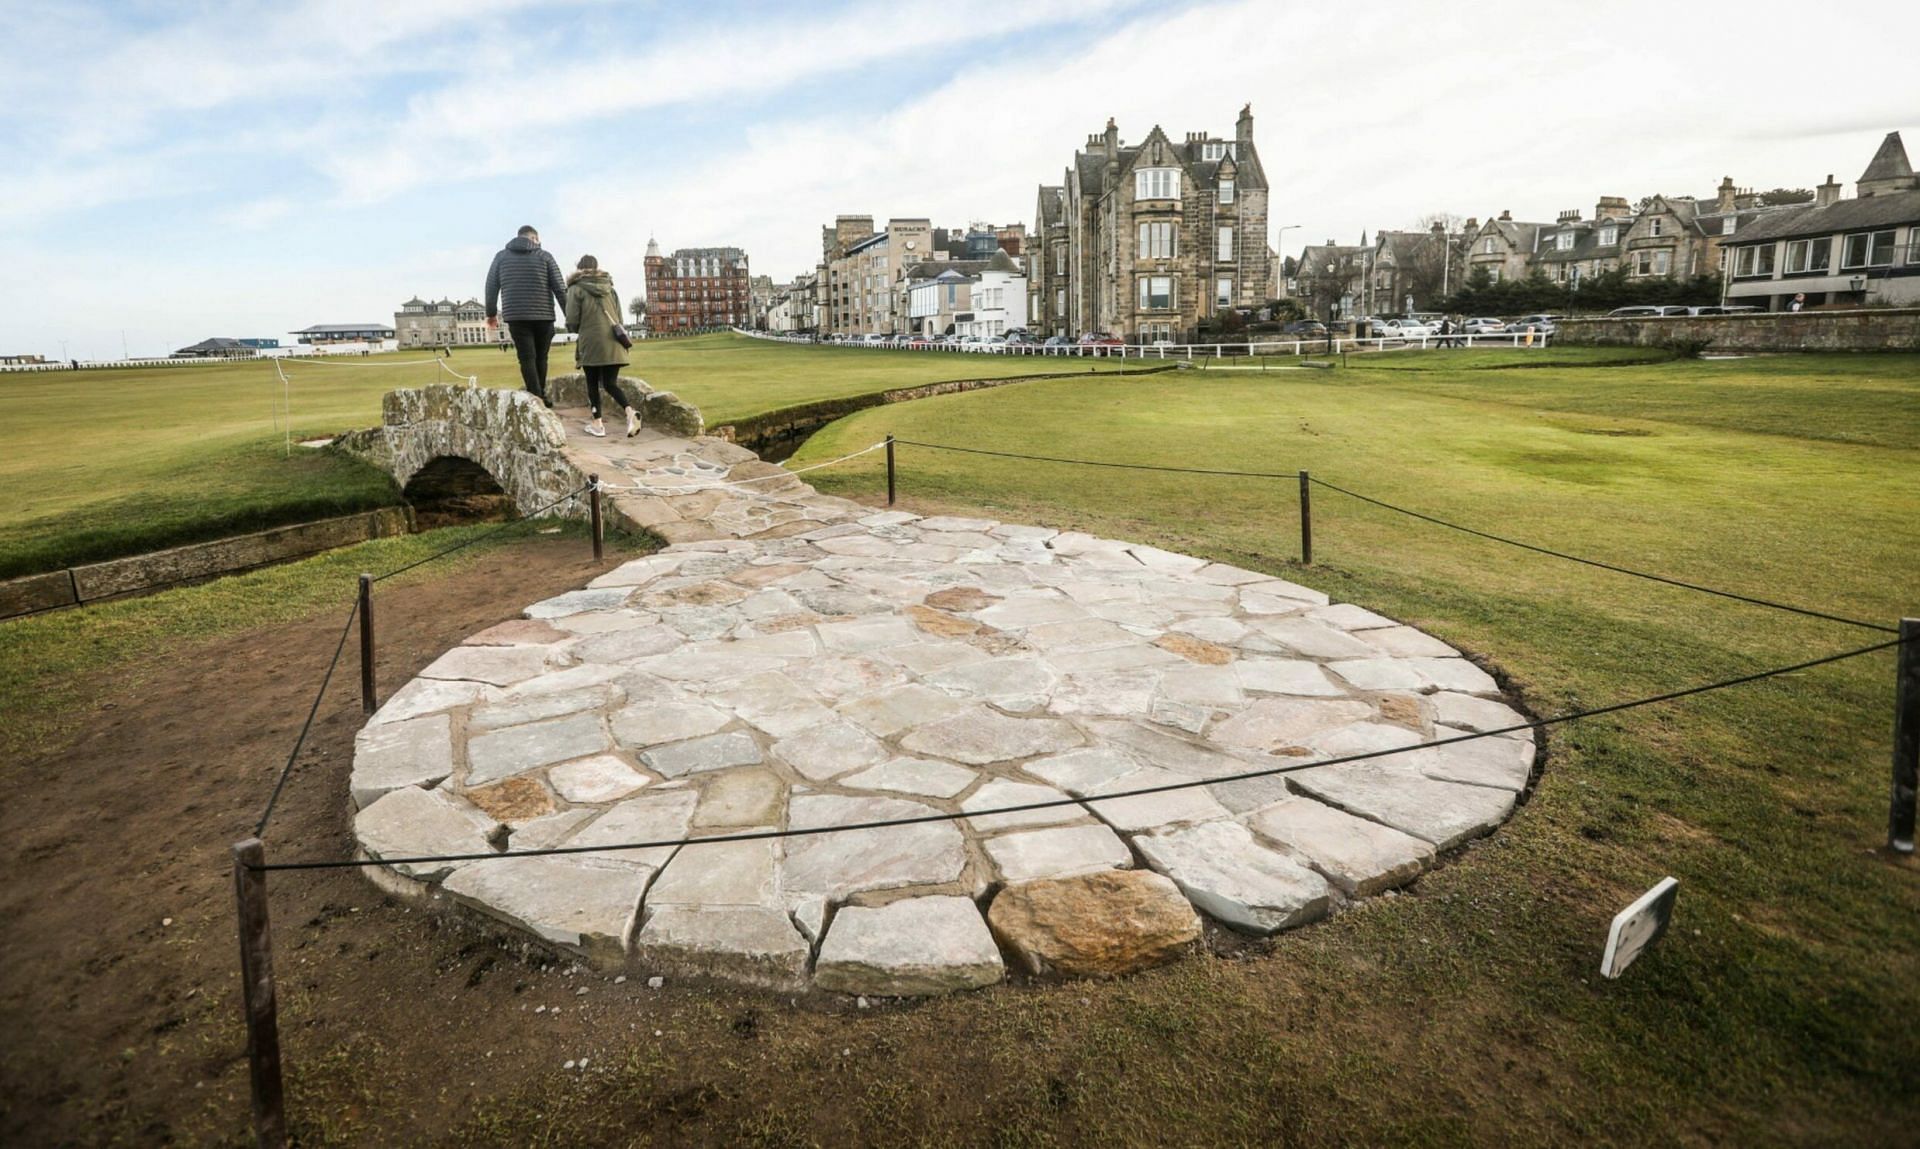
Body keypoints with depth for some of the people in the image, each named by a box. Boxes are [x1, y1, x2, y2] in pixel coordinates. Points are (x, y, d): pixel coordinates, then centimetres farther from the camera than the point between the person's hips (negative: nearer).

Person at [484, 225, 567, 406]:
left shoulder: (501, 256, 11)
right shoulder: (544, 256, 5)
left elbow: (491, 285, 10)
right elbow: (560, 288, 0)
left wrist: (491, 313, 20)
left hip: (516, 316, 0)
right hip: (543, 316, 0)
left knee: (527, 358, -2)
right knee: (540, 357, 13)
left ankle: (536, 398, -12)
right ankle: (541, 396, 17)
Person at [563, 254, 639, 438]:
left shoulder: (576, 289, 0)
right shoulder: (610, 288, 15)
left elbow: (572, 322, -4)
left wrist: (580, 329, 17)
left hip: (591, 342, -4)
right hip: (614, 342, 4)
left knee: (592, 383, 10)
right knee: (610, 383, 6)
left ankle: (597, 424, 11)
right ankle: (630, 412, -19)